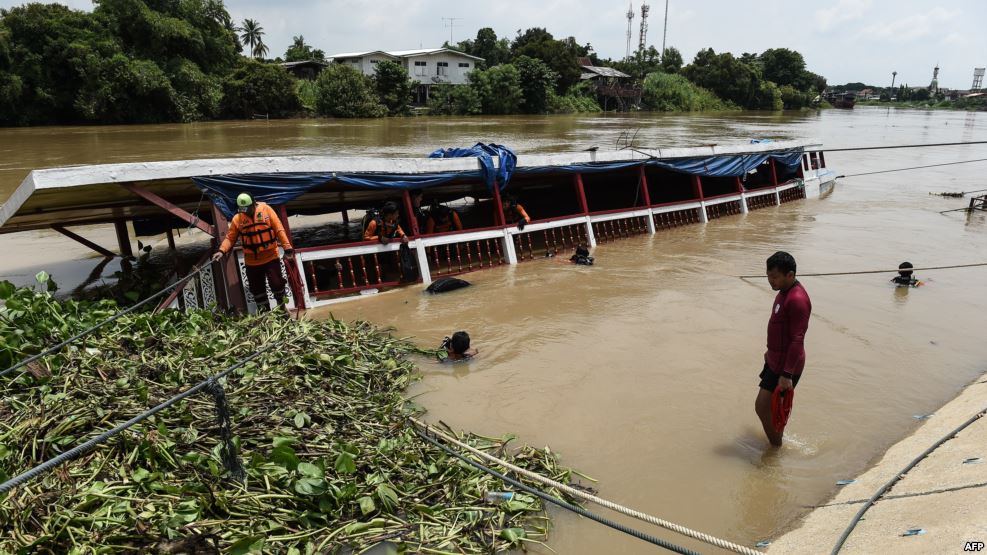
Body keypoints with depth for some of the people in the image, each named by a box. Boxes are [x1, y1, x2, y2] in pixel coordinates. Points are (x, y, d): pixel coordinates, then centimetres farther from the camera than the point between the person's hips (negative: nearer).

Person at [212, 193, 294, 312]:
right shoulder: (237, 219, -3)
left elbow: (279, 229, -8)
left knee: (277, 283, -3)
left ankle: (281, 307, 22)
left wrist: (287, 247, -13)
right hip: (252, 261, 2)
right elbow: (230, 238, -1)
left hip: (271, 256, -2)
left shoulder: (266, 209, -7)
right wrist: (221, 251, -18)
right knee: (257, 289, 10)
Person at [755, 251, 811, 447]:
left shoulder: (797, 300, -25)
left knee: (762, 406, -5)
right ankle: (777, 441, 35)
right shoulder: (784, 292, 6)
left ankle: (776, 449, 11)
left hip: (786, 366, -10)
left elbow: (797, 340, -26)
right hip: (776, 360, 10)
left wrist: (787, 375, -26)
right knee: (774, 406, 20)